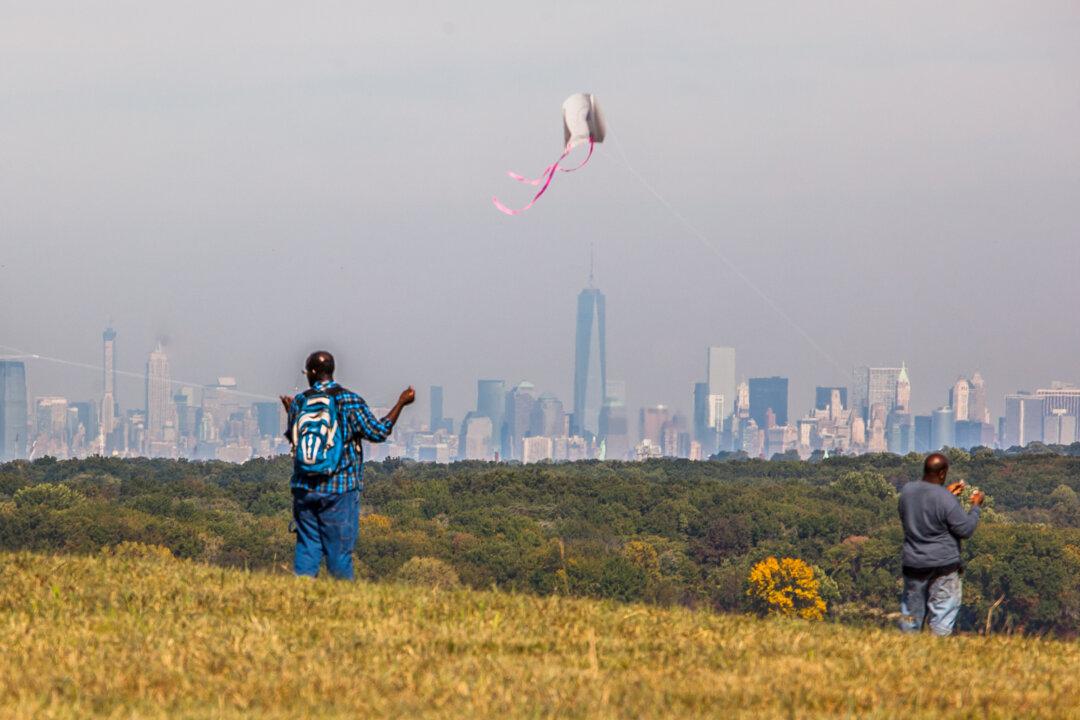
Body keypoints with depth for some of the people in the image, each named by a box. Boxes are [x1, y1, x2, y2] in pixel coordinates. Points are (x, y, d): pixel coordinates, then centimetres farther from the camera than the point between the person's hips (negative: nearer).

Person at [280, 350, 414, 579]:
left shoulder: (299, 402, 3)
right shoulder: (349, 401, -8)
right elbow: (378, 432, -7)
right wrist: (401, 403, 2)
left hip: (304, 489, 3)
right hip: (339, 490, -3)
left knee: (307, 546, 7)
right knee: (339, 550, 1)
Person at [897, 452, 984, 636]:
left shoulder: (907, 490, -1)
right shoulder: (945, 499, -20)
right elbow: (966, 529, -13)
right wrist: (975, 507, 2)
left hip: (913, 564, 6)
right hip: (943, 565, -6)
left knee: (911, 612, 16)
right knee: (943, 613, -1)